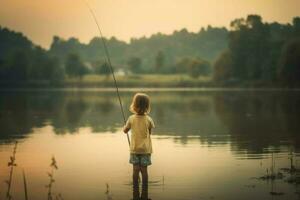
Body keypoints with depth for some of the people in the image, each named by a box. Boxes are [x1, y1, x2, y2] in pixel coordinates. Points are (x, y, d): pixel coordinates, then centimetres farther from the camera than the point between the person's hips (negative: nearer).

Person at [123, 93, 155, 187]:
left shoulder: (131, 118, -8)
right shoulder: (148, 119, -10)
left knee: (136, 170, 5)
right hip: (146, 149, 0)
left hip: (134, 149, 0)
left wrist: (125, 126, 27)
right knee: (144, 170, 5)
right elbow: (150, 132, 2)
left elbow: (125, 130, 5)